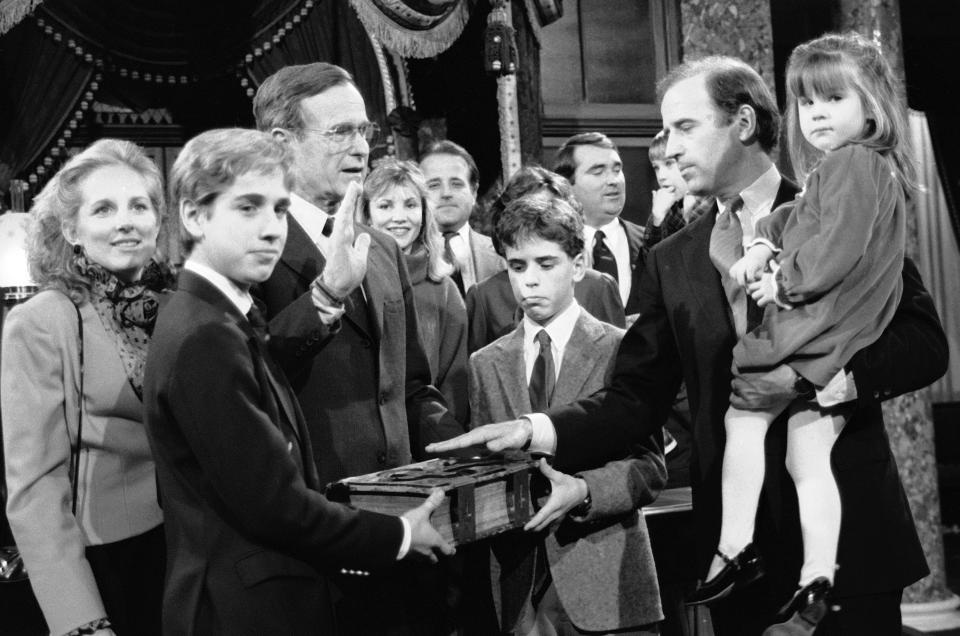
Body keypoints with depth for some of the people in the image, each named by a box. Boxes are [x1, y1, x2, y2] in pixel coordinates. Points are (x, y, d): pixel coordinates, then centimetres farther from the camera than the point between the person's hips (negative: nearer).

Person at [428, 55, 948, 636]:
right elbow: (637, 398, 4)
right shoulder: (672, 262, 7)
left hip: (849, 523, -2)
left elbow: (924, 342, -5)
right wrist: (535, 431, -10)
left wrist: (807, 378, -17)